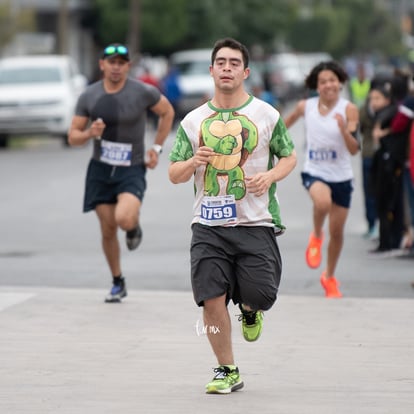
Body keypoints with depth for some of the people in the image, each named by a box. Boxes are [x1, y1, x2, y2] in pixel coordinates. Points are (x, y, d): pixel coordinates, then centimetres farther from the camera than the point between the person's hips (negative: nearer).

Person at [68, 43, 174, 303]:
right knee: (108, 230, 5)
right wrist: (90, 133, -21)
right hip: (100, 170, 3)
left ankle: (134, 225, 11)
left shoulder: (142, 92, -10)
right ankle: (118, 284, 24)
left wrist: (157, 148, 3)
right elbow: (73, 137, 2)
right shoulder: (89, 96, -2)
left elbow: (167, 112, 8)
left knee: (124, 219, -27)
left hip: (132, 171, -3)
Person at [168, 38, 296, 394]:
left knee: (260, 296, -10)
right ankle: (227, 372, 10)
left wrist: (271, 176, -9)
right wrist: (193, 162, -13)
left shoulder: (266, 115, 3)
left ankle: (249, 310, 30)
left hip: (256, 223, -1)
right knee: (212, 299, -7)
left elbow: (289, 156, 12)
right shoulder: (194, 121, 7)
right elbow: (174, 175, 10)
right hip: (209, 226, 1)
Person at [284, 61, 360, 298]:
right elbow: (290, 120, 19)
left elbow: (354, 149, -17)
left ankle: (330, 277, 33)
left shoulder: (349, 109, -11)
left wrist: (344, 129, -33)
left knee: (337, 231, 9)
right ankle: (316, 237, -3)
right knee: (323, 202, -35)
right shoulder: (305, 107, -4)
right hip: (314, 172, 0)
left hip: (341, 176, 0)